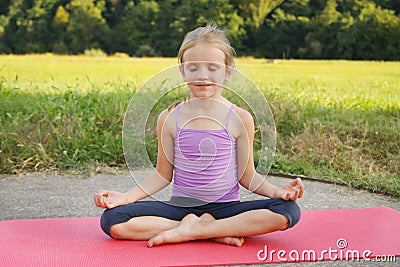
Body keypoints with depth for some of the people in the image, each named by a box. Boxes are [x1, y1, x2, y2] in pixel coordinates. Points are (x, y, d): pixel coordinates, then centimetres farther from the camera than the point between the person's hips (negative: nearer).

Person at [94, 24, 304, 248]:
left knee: (288, 211, -27)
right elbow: (163, 174, 5)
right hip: (180, 206, 1)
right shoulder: (170, 118, -1)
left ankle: (189, 230, -22)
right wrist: (126, 196, -8)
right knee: (112, 220, -23)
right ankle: (216, 232, -18)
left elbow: (246, 175, 2)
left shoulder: (240, 119, -3)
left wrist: (276, 191, -16)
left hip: (226, 207, 0)